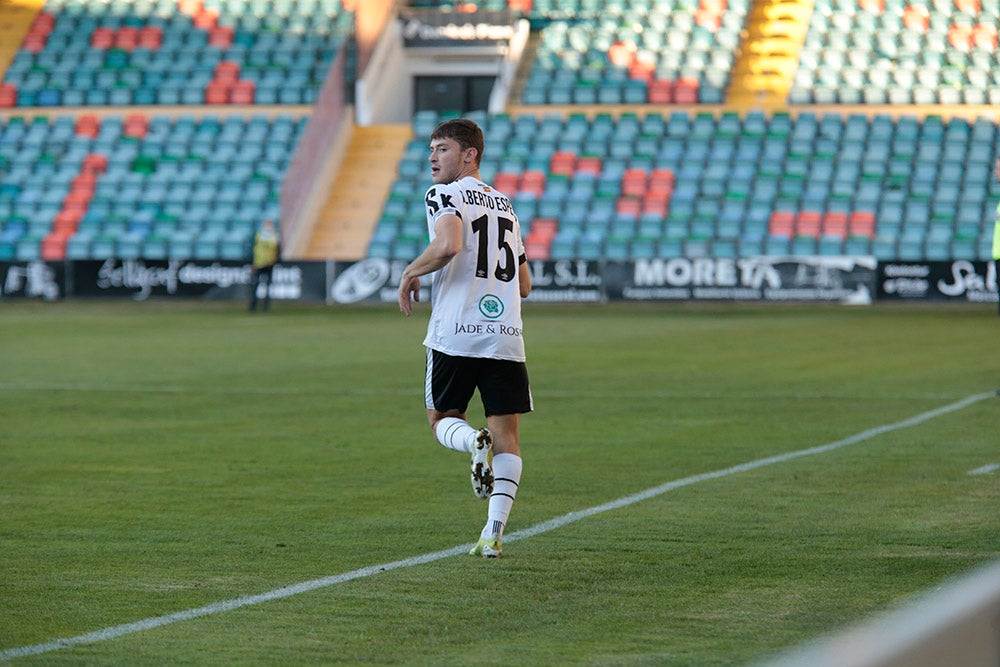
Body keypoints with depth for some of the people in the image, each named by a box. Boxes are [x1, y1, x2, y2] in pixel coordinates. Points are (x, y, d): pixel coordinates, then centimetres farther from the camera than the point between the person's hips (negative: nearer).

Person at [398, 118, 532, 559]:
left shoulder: (444, 195, -1)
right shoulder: (505, 204, 21)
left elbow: (448, 244, -22)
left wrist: (411, 273, -6)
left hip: (455, 335, -5)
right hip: (505, 336, 5)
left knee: (442, 420, 14)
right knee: (508, 437, 4)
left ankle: (475, 442, -20)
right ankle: (493, 533, -8)